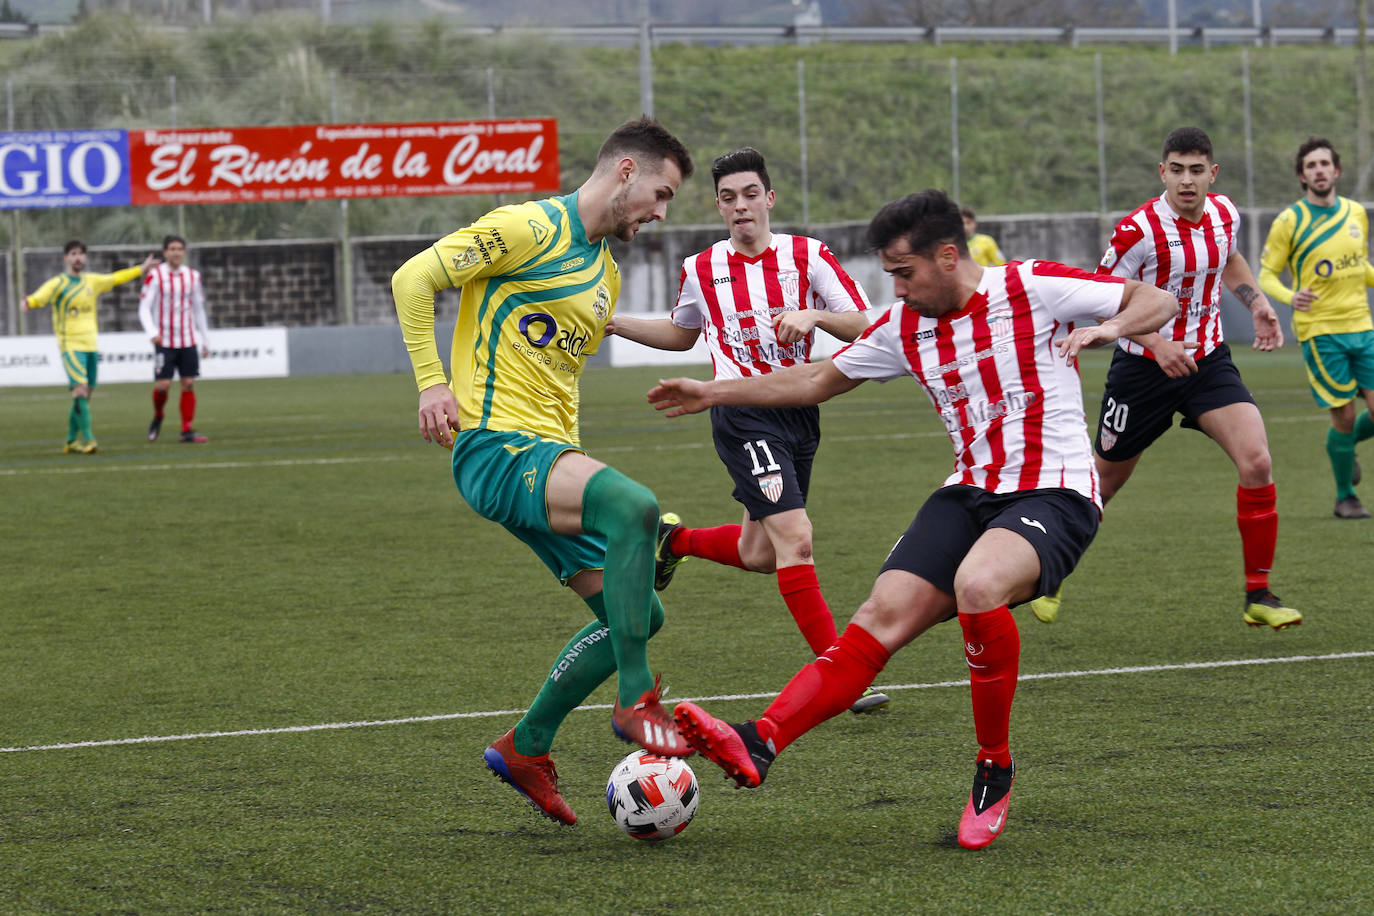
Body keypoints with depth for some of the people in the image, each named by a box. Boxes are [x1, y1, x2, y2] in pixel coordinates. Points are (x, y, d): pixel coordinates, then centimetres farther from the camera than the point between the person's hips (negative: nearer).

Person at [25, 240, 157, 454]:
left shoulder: (92, 281, 13)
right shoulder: (58, 283, -4)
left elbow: (116, 278, 29)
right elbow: (40, 297, -22)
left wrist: (142, 268, 38)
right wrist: (29, 302, -45)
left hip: (90, 345, 6)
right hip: (70, 345, -6)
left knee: (86, 394, 6)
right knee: (81, 389, -19)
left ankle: (72, 441, 16)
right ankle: (87, 439, -19)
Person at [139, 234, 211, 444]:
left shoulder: (193, 276, 8)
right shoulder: (155, 276, -5)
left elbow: (199, 310, 16)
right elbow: (144, 308, -7)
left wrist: (205, 340, 15)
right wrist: (152, 332, -24)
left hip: (188, 340, 3)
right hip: (165, 340, -3)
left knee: (188, 383, -3)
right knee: (163, 385, -8)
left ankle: (187, 430, 1)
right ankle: (157, 418, 20)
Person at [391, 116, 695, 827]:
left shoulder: (607, 274, 22)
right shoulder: (529, 228, -7)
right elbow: (413, 278, -10)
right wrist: (432, 381, -17)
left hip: (547, 452, 10)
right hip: (494, 447, -10)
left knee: (635, 614, 6)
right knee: (632, 504, -33)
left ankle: (525, 748, 21)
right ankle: (635, 701, -23)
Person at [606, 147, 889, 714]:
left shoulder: (808, 256, 0)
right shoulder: (701, 270, 3)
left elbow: (863, 326, -6)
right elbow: (682, 334, 23)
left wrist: (813, 315, -24)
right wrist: (616, 324, 10)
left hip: (799, 408, 3)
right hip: (742, 414, -3)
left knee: (758, 553, 12)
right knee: (794, 537, -19)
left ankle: (676, 539, 43)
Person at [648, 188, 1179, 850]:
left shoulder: (1034, 288, -7)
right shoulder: (904, 327, 11)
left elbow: (1158, 301, -2)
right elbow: (819, 381, 26)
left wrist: (1109, 328, -24)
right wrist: (714, 392, 24)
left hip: (1053, 494, -6)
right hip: (969, 492, 6)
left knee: (977, 585, -35)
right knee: (884, 613, -14)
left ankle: (995, 769, -17)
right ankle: (758, 746, -27)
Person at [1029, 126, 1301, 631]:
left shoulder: (1224, 213, -1)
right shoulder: (1139, 229, -19)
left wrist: (1258, 304, 10)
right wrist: (1157, 343, -24)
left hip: (1208, 360, 4)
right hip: (1143, 364, -4)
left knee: (1257, 462, -17)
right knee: (1103, 483, 8)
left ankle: (1259, 597, -6)